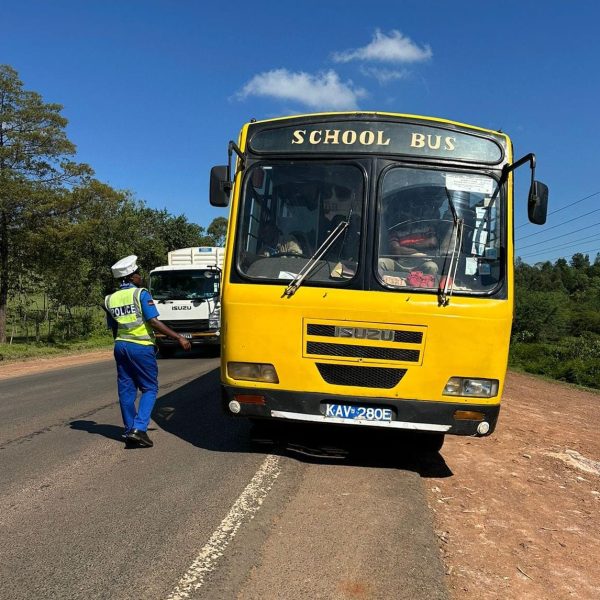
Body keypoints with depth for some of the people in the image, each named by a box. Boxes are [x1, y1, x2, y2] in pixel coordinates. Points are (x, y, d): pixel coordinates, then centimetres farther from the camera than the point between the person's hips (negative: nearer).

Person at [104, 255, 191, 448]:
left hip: (120, 346, 6)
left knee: (126, 390, 11)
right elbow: (154, 322, -15)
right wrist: (179, 338, -14)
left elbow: (114, 329, 15)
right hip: (141, 347, -6)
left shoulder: (110, 300, 10)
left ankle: (130, 431, 17)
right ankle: (139, 428, -10)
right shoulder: (141, 294, -8)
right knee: (149, 388, 3)